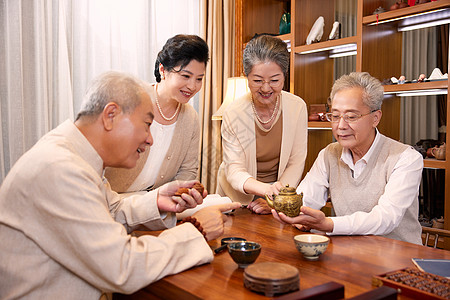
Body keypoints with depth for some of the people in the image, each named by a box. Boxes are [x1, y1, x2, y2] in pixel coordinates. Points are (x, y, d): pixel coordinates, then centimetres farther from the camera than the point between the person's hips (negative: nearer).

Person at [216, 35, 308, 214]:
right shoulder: (233, 114, -12)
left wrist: (275, 198, -19)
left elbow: (296, 163, -4)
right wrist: (264, 188, -37)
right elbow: (234, 169, -16)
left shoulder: (297, 107, -7)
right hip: (238, 198, 0)